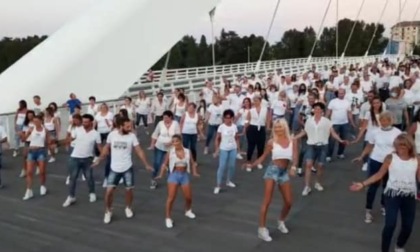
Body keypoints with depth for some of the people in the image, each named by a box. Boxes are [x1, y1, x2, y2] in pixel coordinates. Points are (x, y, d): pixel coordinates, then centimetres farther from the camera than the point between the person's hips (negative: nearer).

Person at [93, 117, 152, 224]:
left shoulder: (132, 136, -10)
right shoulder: (112, 135, -7)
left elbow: (139, 151, -8)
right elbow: (106, 148, 9)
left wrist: (146, 164, -12)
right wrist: (99, 160, 12)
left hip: (127, 168, 0)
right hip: (114, 168, 0)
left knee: (129, 189, 9)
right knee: (109, 190, -3)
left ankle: (128, 208, 35)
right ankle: (108, 211, 18)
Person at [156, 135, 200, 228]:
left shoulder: (187, 152, 0)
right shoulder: (170, 152, -5)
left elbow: (192, 163, 5)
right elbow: (165, 164, -1)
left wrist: (195, 172, -11)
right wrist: (161, 174, -14)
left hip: (184, 175, 2)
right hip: (174, 175, -2)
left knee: (188, 197, 8)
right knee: (171, 197, -9)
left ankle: (188, 211, 40)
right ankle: (168, 218, 3)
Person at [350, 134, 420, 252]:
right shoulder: (390, 158, -4)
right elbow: (379, 175, -2)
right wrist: (363, 184, -9)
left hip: (409, 196, 2)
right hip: (393, 194, -2)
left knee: (408, 226, 9)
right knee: (390, 224, -11)